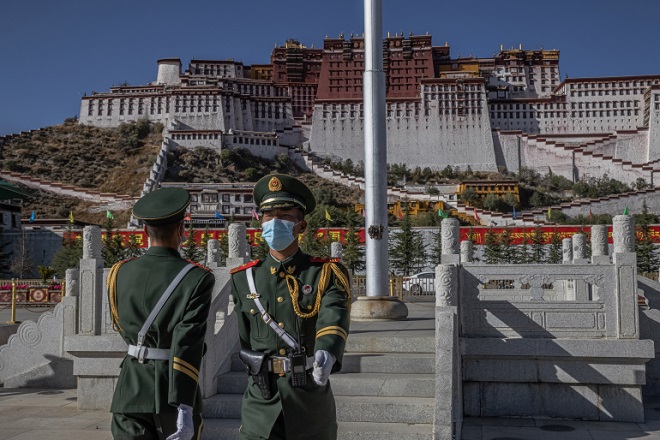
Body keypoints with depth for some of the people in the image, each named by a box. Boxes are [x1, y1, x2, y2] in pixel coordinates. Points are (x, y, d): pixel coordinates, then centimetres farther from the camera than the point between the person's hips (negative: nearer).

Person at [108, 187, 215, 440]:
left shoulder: (119, 273, 1)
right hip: (174, 394, -2)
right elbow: (187, 346, -20)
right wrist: (184, 409, -20)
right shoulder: (197, 279, -13)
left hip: (131, 390, 3)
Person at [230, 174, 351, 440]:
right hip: (260, 406, 1)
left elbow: (334, 320, -23)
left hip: (312, 406, -1)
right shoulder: (243, 279, 4)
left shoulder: (327, 274, -4)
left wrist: (326, 354, -43)